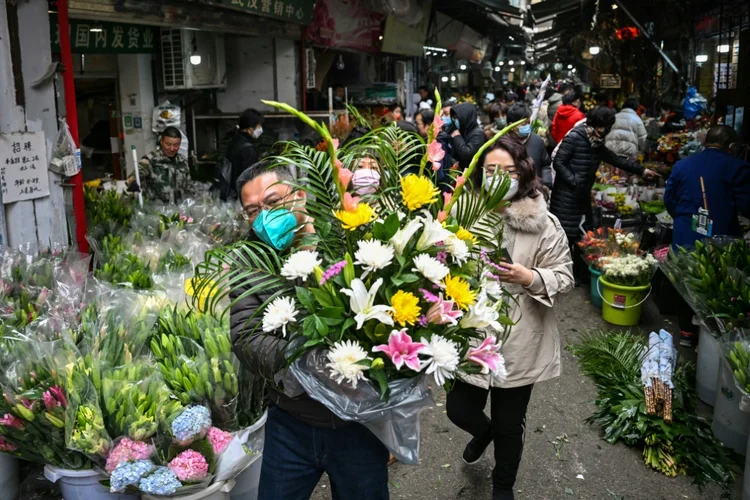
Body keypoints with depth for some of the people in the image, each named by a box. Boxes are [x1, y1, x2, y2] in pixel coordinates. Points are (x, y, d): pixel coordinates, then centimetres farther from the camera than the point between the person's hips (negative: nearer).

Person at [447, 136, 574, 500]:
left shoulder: (543, 223, -10)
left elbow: (564, 277, -8)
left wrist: (530, 278, -25)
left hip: (519, 340, -2)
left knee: (509, 424, 12)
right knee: (459, 410, 11)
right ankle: (483, 431, 52)